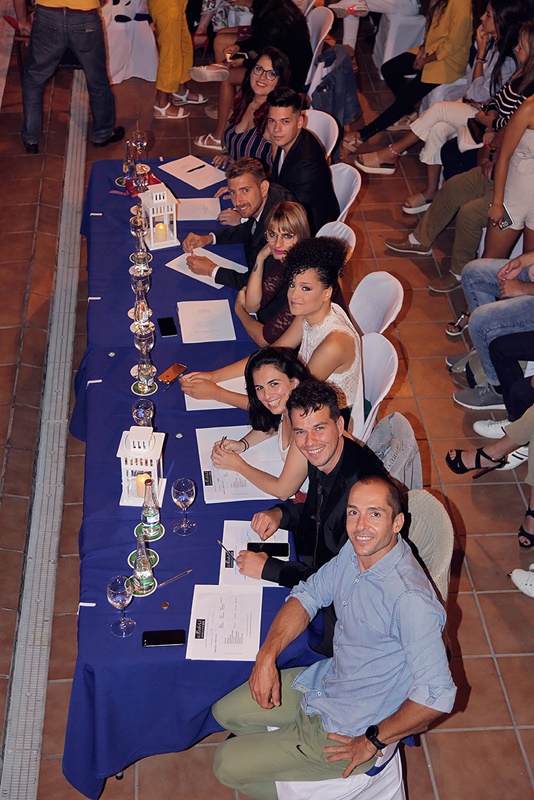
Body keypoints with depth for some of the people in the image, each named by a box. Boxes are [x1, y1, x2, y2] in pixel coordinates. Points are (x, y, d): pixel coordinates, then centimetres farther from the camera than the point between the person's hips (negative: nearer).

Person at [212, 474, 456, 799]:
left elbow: (437, 695, -34)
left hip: (350, 729, -8)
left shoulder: (410, 599, -34)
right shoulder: (356, 550, -8)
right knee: (226, 712, 15)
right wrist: (267, 656, -8)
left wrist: (373, 741, -21)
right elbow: (308, 595, 6)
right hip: (326, 680, 8)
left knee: (228, 765, -3)